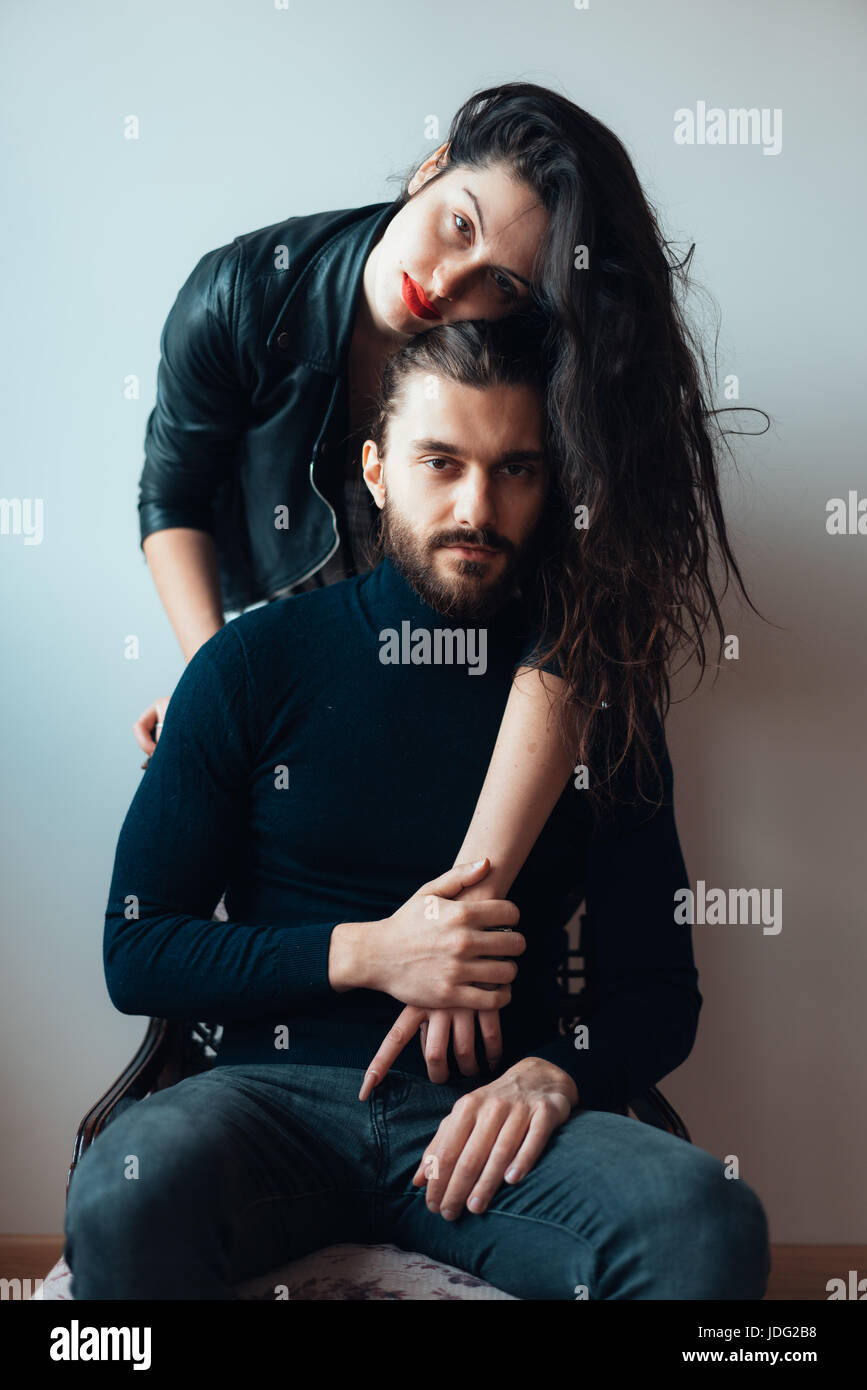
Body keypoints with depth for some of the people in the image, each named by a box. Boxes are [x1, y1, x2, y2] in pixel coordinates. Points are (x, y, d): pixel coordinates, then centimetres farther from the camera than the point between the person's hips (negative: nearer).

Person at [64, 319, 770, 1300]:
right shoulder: (256, 664, 3)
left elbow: (659, 989, 9)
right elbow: (136, 951, 3)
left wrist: (552, 1074, -12)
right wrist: (364, 953, -10)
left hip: (489, 1110, 1)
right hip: (280, 1096, -1)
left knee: (710, 1224, -29)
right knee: (126, 1195, -34)